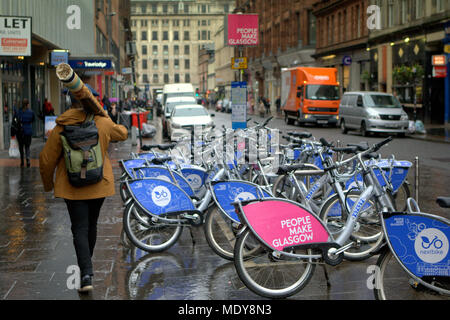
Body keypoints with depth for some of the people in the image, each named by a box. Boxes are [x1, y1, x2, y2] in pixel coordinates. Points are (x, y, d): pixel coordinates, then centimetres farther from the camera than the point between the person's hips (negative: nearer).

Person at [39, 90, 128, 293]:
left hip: (72, 187, -2)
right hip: (98, 185, 2)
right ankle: (86, 263, 37)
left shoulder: (61, 128, -10)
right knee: (91, 225, 19)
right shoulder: (103, 123, -6)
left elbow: (46, 160, -5)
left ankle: (86, 274, -15)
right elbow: (122, 134, 16)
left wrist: (48, 183, 11)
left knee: (80, 229, -2)